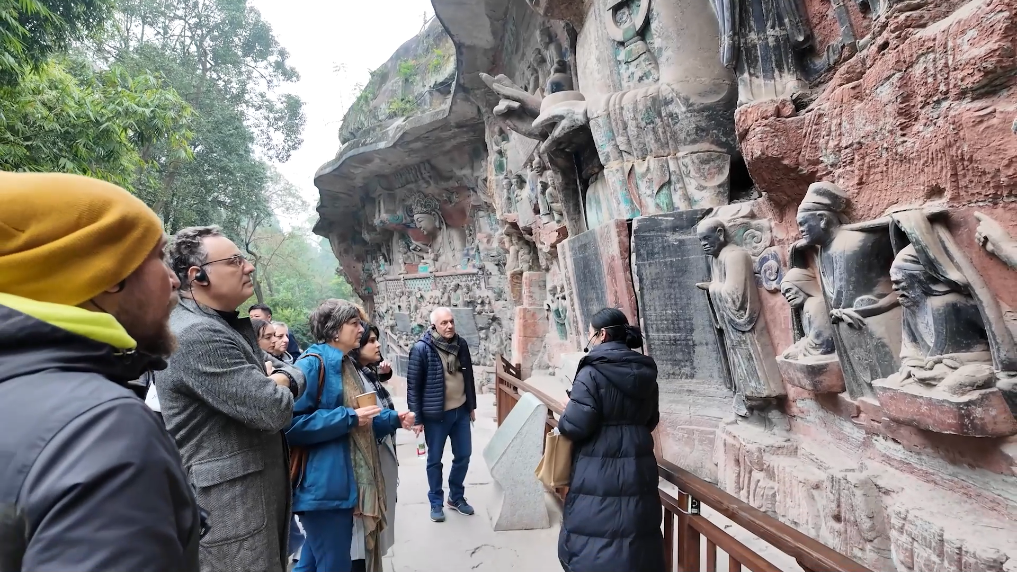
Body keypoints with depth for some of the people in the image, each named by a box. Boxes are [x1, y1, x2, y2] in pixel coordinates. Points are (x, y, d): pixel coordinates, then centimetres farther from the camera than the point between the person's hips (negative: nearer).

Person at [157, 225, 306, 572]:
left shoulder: (228, 325, 12)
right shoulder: (197, 335, -22)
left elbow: (295, 374, 13)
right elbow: (274, 411, -25)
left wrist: (279, 380, -9)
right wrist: (274, 389, -3)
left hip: (255, 492, 10)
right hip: (227, 506, -10)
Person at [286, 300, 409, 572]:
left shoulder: (345, 364, 14)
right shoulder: (312, 363, -15)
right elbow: (292, 424, -23)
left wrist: (394, 418, 8)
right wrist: (348, 417, -21)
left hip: (343, 482, 9)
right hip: (324, 485, -9)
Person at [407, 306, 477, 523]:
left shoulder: (461, 344, 1)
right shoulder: (422, 348, -15)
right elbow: (413, 385, -11)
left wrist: (472, 406, 14)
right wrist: (417, 417, -11)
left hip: (461, 411, 5)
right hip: (435, 414, -5)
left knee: (463, 455, 14)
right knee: (435, 460, 10)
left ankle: (457, 497, 34)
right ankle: (436, 502, 28)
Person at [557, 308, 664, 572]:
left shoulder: (592, 372, -15)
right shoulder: (646, 372, 6)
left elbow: (576, 426, -18)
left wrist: (567, 410, 1)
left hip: (599, 470, -6)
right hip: (638, 467, 6)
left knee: (593, 541, 7)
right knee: (635, 533, 18)